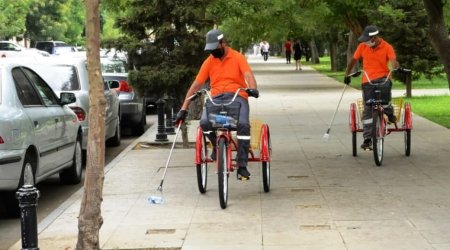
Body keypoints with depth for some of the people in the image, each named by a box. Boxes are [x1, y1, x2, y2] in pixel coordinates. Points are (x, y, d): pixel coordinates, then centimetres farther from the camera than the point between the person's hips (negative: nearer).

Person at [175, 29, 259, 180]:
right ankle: (216, 145, 5)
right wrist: (184, 109, 5)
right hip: (216, 98, 2)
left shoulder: (237, 57, 5)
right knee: (204, 122, -28)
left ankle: (242, 166, -21)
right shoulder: (209, 62, 12)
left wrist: (252, 89, -34)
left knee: (243, 125, -30)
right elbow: (196, 85, 10)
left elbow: (248, 74, -10)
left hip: (237, 96, -2)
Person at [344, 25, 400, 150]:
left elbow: (393, 61, -19)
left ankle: (389, 113, -8)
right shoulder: (362, 46, 3)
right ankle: (367, 138, 3)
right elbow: (353, 60, 14)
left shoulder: (387, 47, -5)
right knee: (367, 109, -2)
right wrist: (347, 74, 12)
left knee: (385, 86, -37)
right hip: (367, 81, 3)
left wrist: (396, 67, -41)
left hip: (383, 77, -3)